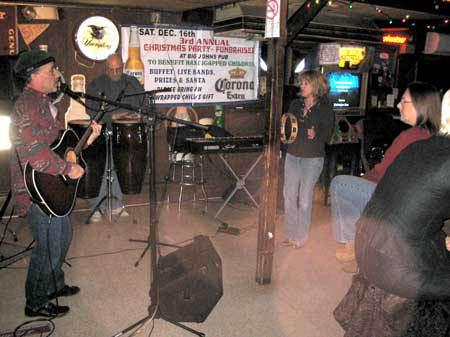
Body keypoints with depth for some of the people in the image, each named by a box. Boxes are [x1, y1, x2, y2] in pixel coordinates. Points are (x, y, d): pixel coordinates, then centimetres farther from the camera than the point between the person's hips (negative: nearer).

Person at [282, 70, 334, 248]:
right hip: (292, 155, 5)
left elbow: (327, 133, -6)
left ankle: (300, 237, 16)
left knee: (304, 199, 1)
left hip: (312, 158, -5)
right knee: (289, 196, 7)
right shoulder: (295, 104, 9)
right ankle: (289, 234, 21)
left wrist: (316, 135, -26)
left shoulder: (325, 108, -5)